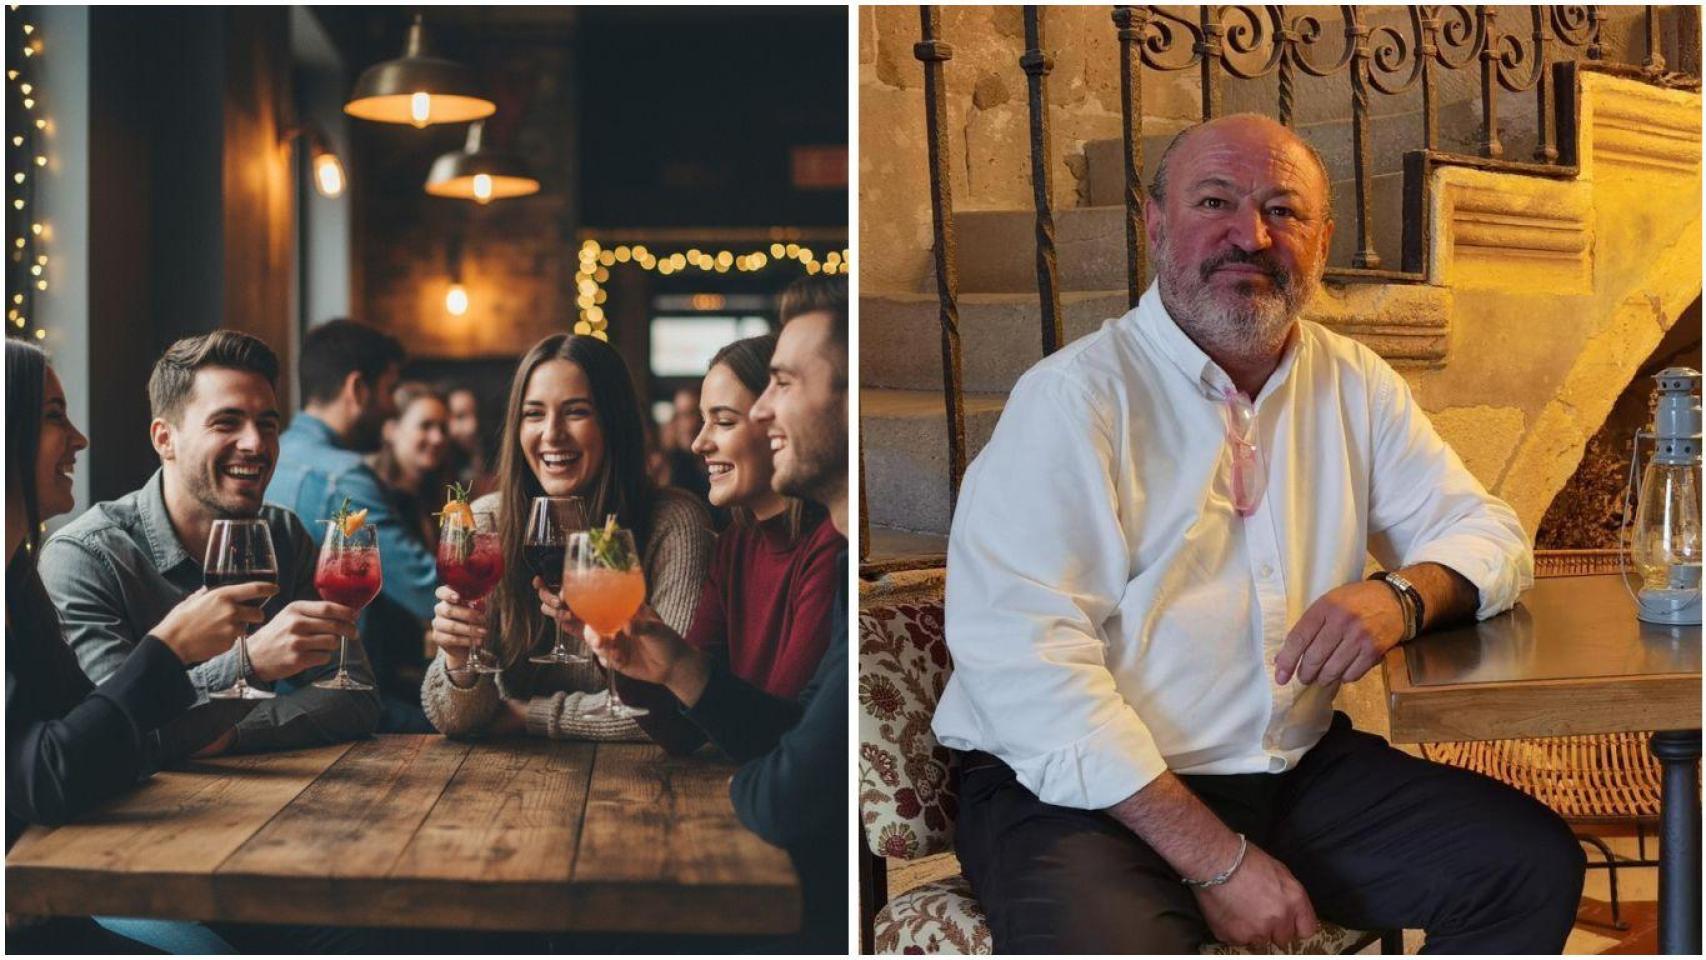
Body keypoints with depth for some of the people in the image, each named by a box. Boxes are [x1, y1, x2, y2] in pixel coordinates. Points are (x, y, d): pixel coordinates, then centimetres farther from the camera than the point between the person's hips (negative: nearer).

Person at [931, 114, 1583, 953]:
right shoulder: (1077, 396, -11)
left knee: (1536, 866, -6)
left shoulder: (1354, 385, 10)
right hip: (1084, 791, -6)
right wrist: (1215, 857, -22)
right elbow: (1024, 658, -20)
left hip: (1300, 770, 7)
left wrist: (1401, 596, -14)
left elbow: (1487, 533, 12)